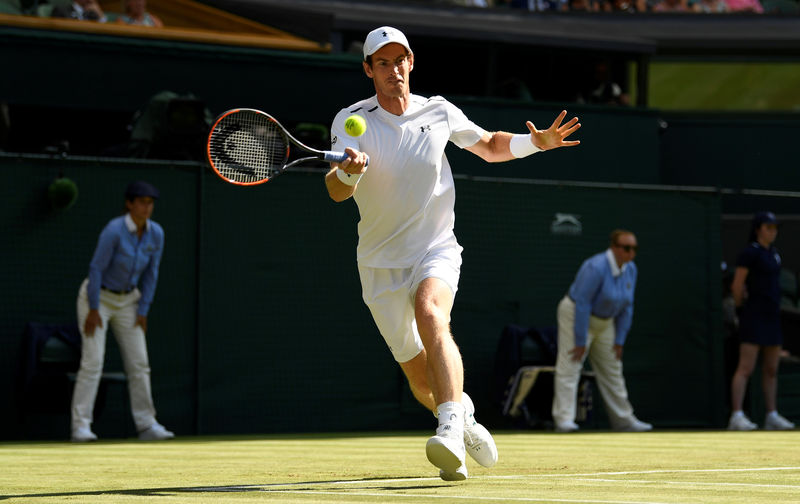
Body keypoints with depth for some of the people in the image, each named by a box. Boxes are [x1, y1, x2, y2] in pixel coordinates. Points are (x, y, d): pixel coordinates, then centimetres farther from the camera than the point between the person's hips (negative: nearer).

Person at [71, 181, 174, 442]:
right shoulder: (114, 230, -25)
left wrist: (143, 311, 0)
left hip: (128, 300, 6)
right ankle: (81, 426, -14)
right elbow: (96, 268, -21)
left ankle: (146, 425, 7)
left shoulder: (156, 233, -7)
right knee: (93, 361, -14)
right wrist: (93, 310, -19)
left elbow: (151, 273, 2)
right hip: (98, 296, -6)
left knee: (139, 363, 2)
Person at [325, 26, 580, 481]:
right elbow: (336, 192, -21)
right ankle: (465, 416, 39)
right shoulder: (351, 121, -7)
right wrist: (348, 171, -44)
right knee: (421, 377, 6)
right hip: (381, 263, 1)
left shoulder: (439, 112, -1)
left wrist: (537, 141, 0)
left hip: (435, 251, -1)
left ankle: (451, 430, -46)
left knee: (430, 315, -34)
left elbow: (490, 146, 18)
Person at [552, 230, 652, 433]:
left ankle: (623, 419, 23)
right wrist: (580, 342, -25)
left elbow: (626, 306, 4)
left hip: (604, 322, 8)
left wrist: (620, 340, 2)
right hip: (575, 316, -8)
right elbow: (582, 304, -26)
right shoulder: (597, 268, -27)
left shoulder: (630, 270, -3)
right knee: (569, 368, -15)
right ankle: (564, 419, -21)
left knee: (612, 371, 14)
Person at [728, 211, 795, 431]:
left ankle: (772, 416, 14)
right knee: (746, 368, -12)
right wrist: (743, 308, 3)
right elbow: (737, 285, -9)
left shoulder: (773, 253, 15)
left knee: (771, 370, 9)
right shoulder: (749, 253, -10)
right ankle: (737, 417, -15)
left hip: (772, 317, 8)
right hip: (754, 317, -8)